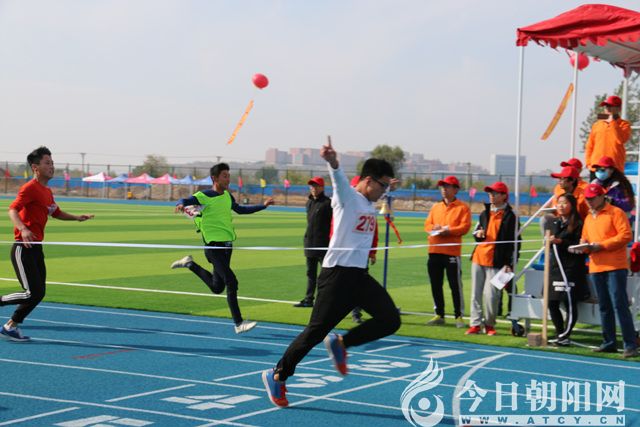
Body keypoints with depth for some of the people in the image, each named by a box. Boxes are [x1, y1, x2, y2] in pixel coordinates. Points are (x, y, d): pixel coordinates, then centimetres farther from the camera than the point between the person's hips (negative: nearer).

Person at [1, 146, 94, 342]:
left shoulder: (47, 191, 16)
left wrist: (77, 218, 18)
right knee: (33, 293, -15)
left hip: (36, 248, 9)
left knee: (39, 292, 8)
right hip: (23, 249, -9)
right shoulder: (30, 188, -13)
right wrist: (23, 229, -41)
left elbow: (56, 212, 32)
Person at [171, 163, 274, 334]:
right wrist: (180, 205, -42)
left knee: (217, 287, 15)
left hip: (227, 244, 8)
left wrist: (263, 205, 28)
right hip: (213, 245, -8)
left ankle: (190, 264, 35)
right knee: (231, 282, -15)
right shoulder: (204, 196, -10)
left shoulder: (227, 196, 12)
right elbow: (184, 201, -18)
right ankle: (239, 323, -9)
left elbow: (240, 209, 28)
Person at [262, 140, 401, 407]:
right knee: (316, 331, -5)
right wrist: (332, 161, -53)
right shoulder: (347, 196, -8)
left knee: (390, 320, -4)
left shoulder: (370, 205, 16)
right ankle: (277, 377, 9)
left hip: (359, 275, 8)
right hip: (337, 274, -8)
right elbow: (339, 178, -32)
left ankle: (341, 344, 12)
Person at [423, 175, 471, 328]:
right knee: (435, 285, 8)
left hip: (452, 251, -6)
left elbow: (465, 227, -8)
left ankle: (459, 316, 3)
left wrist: (448, 231, -19)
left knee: (455, 285, -4)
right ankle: (439, 315, 17)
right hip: (434, 251, 6)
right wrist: (434, 228, -8)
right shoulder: (436, 207, 18)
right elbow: (427, 224, 14)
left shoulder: (462, 207, 0)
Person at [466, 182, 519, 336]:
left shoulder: (509, 216, -4)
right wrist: (478, 234, 1)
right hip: (478, 257, 6)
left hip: (495, 261, -6)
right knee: (476, 293, 4)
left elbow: (513, 242, -6)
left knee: (491, 294, -8)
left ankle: (489, 325, 7)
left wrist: (509, 263, -11)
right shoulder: (485, 213, 15)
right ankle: (475, 324, 9)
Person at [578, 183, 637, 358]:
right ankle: (609, 343, 16)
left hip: (615, 267, -7)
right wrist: (584, 245, 0)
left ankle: (630, 345, -10)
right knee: (604, 307, 10)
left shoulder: (615, 213, -4)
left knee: (620, 305, -11)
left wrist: (602, 245, -16)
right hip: (596, 268, 7)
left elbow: (626, 235, -12)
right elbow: (585, 238, 25)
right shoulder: (589, 218, 19)